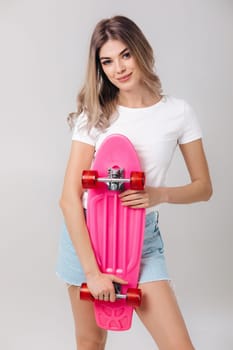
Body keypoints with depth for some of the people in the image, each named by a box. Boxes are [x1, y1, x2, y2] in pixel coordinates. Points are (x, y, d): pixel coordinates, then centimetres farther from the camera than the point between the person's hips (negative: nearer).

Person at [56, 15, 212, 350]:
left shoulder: (179, 112, -4)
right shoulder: (95, 115, -7)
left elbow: (203, 187, 3)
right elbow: (69, 198, -12)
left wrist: (160, 194, -18)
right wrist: (91, 271, -17)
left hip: (142, 240, 1)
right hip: (87, 234, 0)